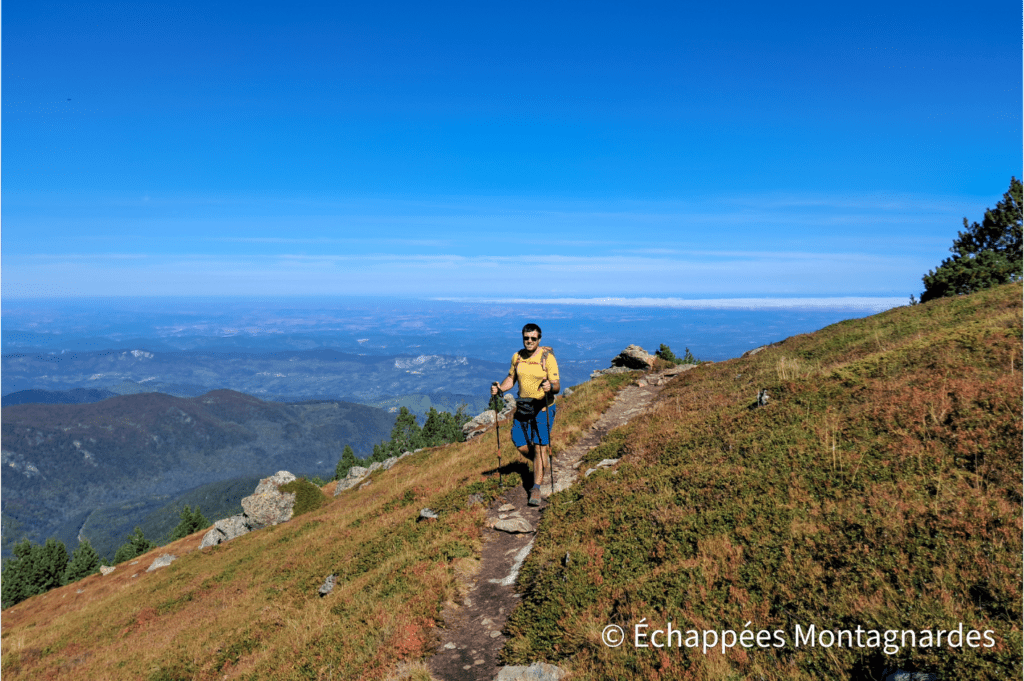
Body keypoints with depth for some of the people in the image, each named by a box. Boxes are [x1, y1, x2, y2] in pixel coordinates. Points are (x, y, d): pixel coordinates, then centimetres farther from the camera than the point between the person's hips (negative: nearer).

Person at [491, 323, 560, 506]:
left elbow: (557, 386, -15)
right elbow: (511, 378, 15)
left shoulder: (547, 357, -13)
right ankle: (543, 463, 38)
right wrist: (500, 388, -5)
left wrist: (550, 387, -39)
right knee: (521, 446, 7)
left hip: (543, 408, -5)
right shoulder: (517, 356, 2)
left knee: (539, 448, -8)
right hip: (522, 408, 5)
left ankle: (536, 488, 0)